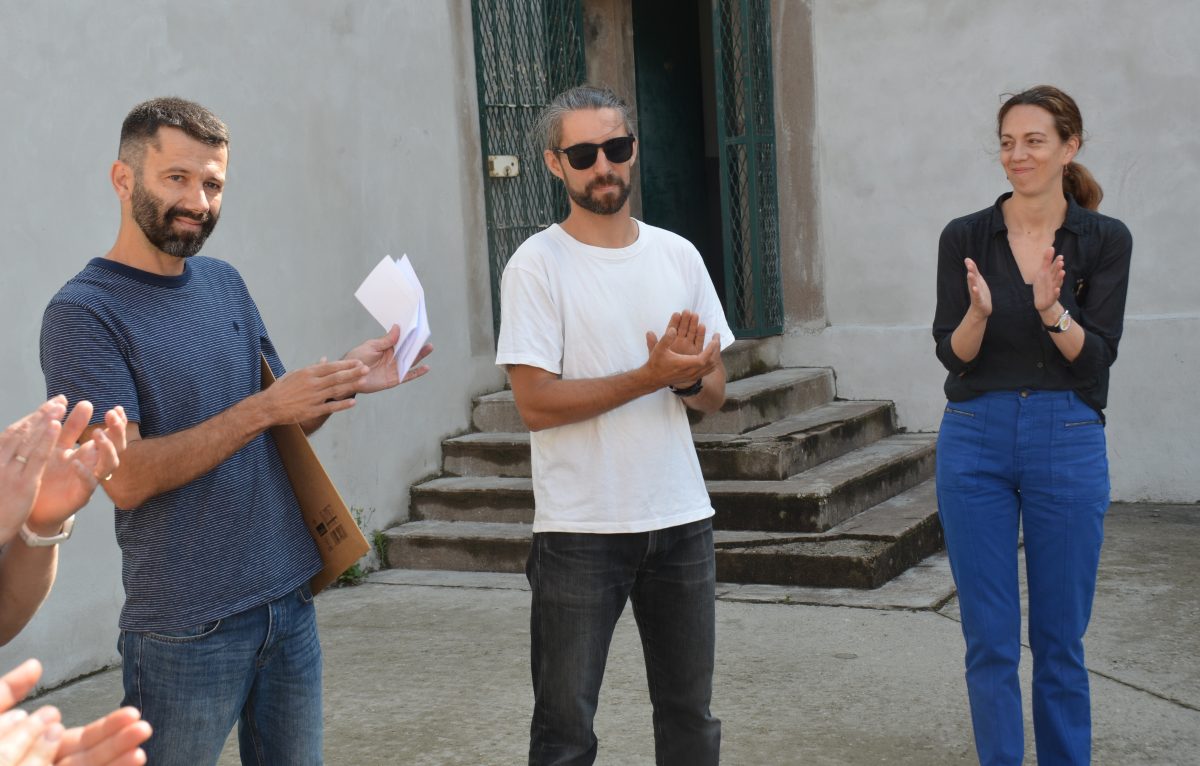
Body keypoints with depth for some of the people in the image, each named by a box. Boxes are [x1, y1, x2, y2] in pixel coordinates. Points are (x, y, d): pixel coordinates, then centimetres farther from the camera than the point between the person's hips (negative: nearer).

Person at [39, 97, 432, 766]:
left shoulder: (224, 283, 9)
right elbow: (125, 477, -20)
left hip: (289, 600, 6)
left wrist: (342, 383, -4)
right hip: (187, 628, -6)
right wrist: (263, 408, -24)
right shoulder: (83, 311, -10)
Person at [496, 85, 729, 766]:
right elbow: (536, 403, -14)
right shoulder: (538, 265, -7)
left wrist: (689, 377, -12)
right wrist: (653, 376, -18)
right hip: (581, 529, -4)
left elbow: (714, 394, 11)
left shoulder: (678, 256, 8)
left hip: (682, 519, 5)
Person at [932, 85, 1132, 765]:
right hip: (976, 441, 1)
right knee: (990, 639, 5)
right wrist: (978, 311, -23)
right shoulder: (965, 237, 2)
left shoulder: (1106, 239, 0)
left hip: (1068, 444, -1)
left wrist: (1052, 309, -24)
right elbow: (953, 353, -3)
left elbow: (1097, 357, -6)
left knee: (1060, 639, 8)